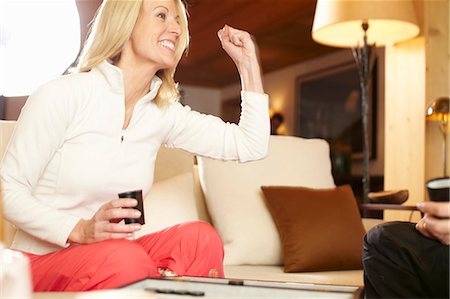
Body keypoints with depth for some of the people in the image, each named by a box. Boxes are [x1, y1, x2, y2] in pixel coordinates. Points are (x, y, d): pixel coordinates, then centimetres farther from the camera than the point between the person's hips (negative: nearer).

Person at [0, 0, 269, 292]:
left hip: (114, 260, 5)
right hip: (44, 262, -5)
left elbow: (251, 145, 5)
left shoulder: (164, 112, 5)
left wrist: (248, 63, 4)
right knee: (127, 259, -35)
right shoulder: (61, 95, -11)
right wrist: (80, 230, -25)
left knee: (200, 237, -22)